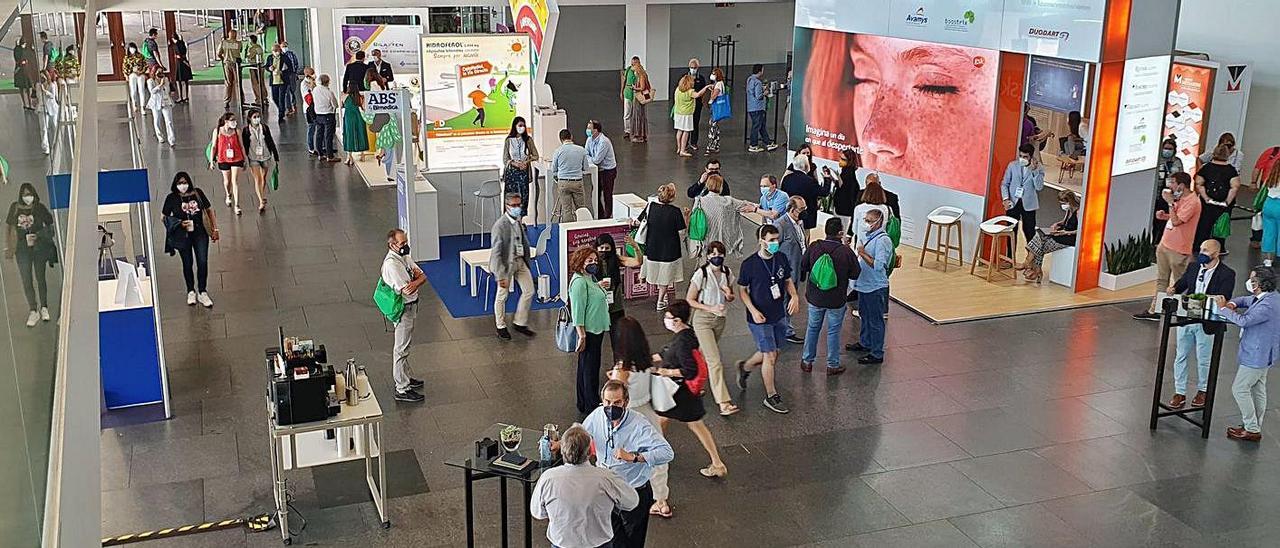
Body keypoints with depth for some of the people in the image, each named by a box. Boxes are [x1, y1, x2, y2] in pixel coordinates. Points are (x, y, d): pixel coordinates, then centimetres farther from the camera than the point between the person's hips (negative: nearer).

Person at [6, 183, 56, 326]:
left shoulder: (40, 207, -4)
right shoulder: (15, 208, 1)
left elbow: (51, 225, 0)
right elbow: (9, 228, 7)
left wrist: (38, 235, -12)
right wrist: (8, 247, 5)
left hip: (39, 247, -2)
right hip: (22, 249, 2)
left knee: (40, 278, 10)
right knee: (26, 281, 3)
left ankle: (44, 308, 25)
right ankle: (33, 311, 13)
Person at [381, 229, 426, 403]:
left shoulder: (405, 256, 5)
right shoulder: (391, 264, -25)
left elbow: (423, 277, 2)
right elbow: (406, 290, -28)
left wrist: (414, 282, -19)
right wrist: (416, 278, -11)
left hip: (411, 306, 10)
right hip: (402, 309, -10)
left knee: (405, 345, 22)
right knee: (401, 349, -2)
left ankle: (406, 377, 37)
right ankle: (402, 390, 5)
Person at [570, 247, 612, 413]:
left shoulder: (590, 278, 10)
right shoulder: (579, 281, -20)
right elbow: (577, 310, -23)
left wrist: (599, 286, 13)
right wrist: (581, 335, -24)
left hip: (597, 329, 10)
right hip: (588, 331, -10)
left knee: (587, 367, 18)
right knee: (590, 368, -1)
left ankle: (584, 404, 29)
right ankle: (591, 405, 8)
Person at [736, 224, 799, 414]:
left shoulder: (781, 258, -3)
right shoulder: (749, 264, -17)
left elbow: (787, 280, 11)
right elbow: (742, 290, -6)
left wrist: (794, 296, -9)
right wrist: (753, 311, -17)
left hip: (779, 315, 6)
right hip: (760, 318, -6)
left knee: (769, 353, 17)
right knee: (770, 356, -2)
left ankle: (745, 366, 46)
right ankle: (771, 396, 13)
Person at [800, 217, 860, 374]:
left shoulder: (814, 247, -11)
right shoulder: (846, 251, -19)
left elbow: (803, 267, 2)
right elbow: (856, 274, -9)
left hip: (815, 297, 2)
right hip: (836, 301, -2)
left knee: (813, 328, 19)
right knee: (833, 331, 12)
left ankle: (807, 361, 28)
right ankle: (832, 365, 21)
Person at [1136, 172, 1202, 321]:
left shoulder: (1192, 202, -19)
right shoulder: (1180, 198, 11)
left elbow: (1176, 221, -24)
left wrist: (1170, 202, -20)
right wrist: (1164, 216, 6)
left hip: (1178, 250, -9)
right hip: (1164, 245, 9)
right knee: (1161, 280, 13)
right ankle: (1154, 310, 19)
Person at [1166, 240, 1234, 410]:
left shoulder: (1227, 274, -11)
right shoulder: (1193, 267, 3)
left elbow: (1222, 300, -18)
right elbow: (1182, 282, 14)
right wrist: (1174, 289, -9)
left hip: (1207, 323, -4)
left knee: (1203, 360, 11)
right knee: (1180, 357, 10)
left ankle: (1202, 391, 32)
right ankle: (1179, 393, 21)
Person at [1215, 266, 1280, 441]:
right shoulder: (1261, 298, 5)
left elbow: (1243, 320, -30)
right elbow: (1245, 300, 23)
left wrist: (1223, 309, -17)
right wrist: (1232, 303, 1)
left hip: (1256, 355, -11)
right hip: (1260, 353, 11)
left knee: (1240, 389, -3)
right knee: (1257, 390, 18)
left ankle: (1252, 430, 4)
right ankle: (1255, 427, 28)